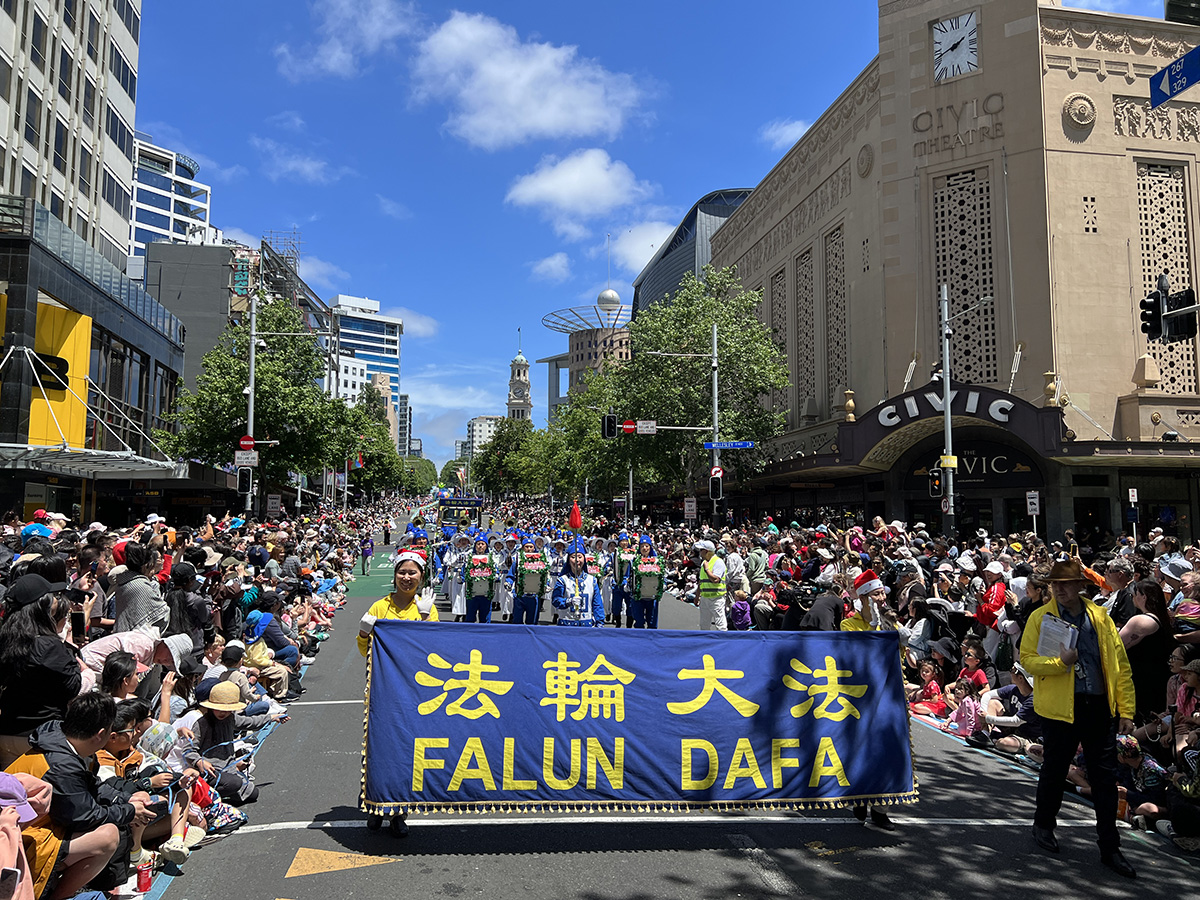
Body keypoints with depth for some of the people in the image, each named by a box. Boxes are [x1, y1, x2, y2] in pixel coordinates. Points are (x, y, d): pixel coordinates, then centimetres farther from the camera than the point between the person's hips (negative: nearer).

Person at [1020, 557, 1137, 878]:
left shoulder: (1101, 617, 4)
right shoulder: (1041, 617, -4)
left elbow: (1120, 665, 5)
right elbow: (1027, 659, -5)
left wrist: (1126, 710, 1)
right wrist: (1060, 662, -22)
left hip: (1100, 708, 3)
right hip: (1060, 708, -2)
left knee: (1105, 778, 7)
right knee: (1054, 771, 12)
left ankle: (1110, 848, 19)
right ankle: (1043, 825, 35)